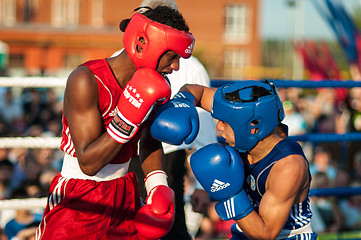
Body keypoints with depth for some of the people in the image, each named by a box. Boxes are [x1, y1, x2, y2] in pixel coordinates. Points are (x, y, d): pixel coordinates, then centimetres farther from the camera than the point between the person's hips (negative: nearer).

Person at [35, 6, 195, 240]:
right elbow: (88, 163, -25)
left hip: (125, 194, 6)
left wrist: (158, 190, 3)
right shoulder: (86, 80, -22)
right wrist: (127, 119, -33)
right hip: (79, 201, -5)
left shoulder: (159, 86, -2)